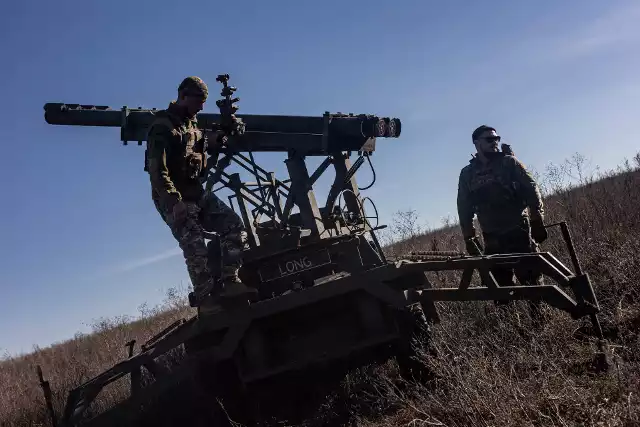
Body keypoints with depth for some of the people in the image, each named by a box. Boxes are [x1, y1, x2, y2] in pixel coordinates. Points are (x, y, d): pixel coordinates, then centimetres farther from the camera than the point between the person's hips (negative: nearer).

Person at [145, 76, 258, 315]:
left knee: (233, 225, -6)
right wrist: (174, 201, -31)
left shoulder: (193, 124, 17)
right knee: (195, 246, -18)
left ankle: (230, 281, -7)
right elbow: (157, 169, -21)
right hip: (173, 198, -8)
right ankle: (207, 300, -13)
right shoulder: (162, 126, -10)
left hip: (196, 192, 8)